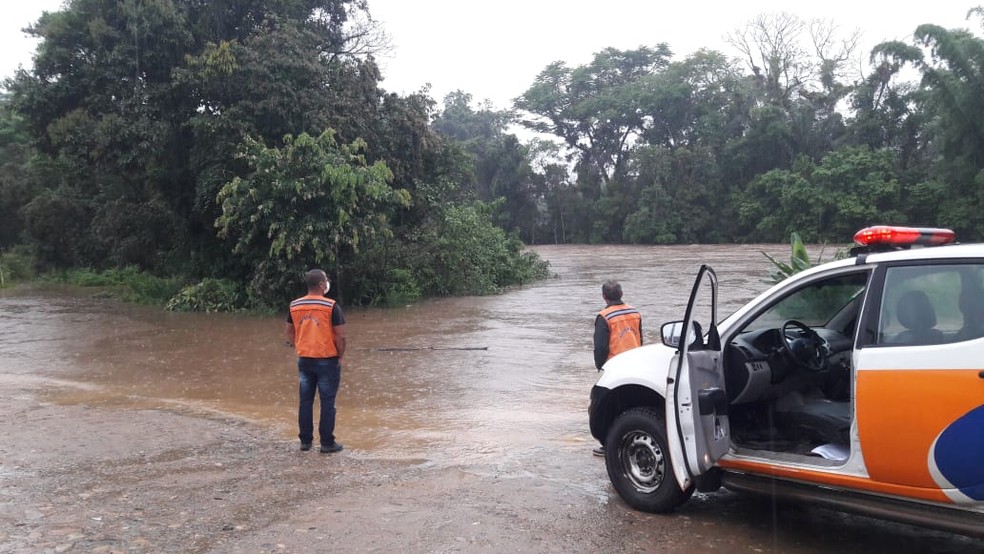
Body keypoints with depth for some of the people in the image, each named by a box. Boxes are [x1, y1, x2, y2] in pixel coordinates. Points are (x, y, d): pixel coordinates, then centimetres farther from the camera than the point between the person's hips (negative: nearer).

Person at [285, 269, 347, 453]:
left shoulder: (295, 305, 2)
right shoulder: (331, 306, -13)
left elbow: (290, 333, 11)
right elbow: (340, 336, -13)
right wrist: (340, 356, -1)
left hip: (304, 360, 5)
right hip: (327, 360, -5)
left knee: (305, 401, 13)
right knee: (327, 402, 3)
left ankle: (305, 440, 19)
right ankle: (327, 443, 8)